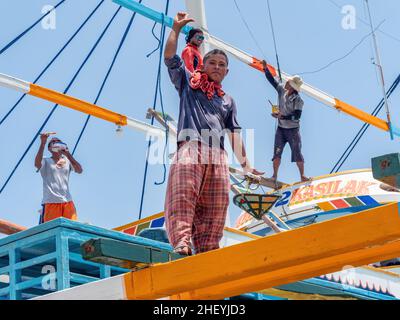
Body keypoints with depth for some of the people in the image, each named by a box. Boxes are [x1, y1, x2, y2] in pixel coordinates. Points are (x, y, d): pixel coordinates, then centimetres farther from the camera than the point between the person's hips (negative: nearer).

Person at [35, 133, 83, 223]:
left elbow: (79, 170, -1)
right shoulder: (46, 161, 8)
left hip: (67, 201, 3)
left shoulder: (67, 161, 16)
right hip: (50, 202, -3)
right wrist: (43, 143, -17)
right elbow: (37, 163, -15)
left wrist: (68, 154, -7)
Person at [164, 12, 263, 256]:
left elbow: (235, 134, 23)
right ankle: (181, 243, -36)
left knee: (215, 207, -9)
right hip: (190, 148, -4)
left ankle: (207, 250, -12)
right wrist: (177, 29, 10)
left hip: (218, 155, 4)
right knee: (183, 197, -24)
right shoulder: (188, 82, 23)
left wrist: (245, 164, 15)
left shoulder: (227, 101, 29)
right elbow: (170, 57, 13)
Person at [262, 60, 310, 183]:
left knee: (297, 154, 0)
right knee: (277, 153, 2)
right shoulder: (282, 91, -1)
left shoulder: (298, 100, -17)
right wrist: (265, 68, 1)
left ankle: (302, 176, 8)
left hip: (293, 130, -5)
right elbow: (272, 80, 7)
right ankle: (275, 175, 8)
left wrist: (282, 116, -27)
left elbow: (297, 116, -23)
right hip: (281, 129, 5)